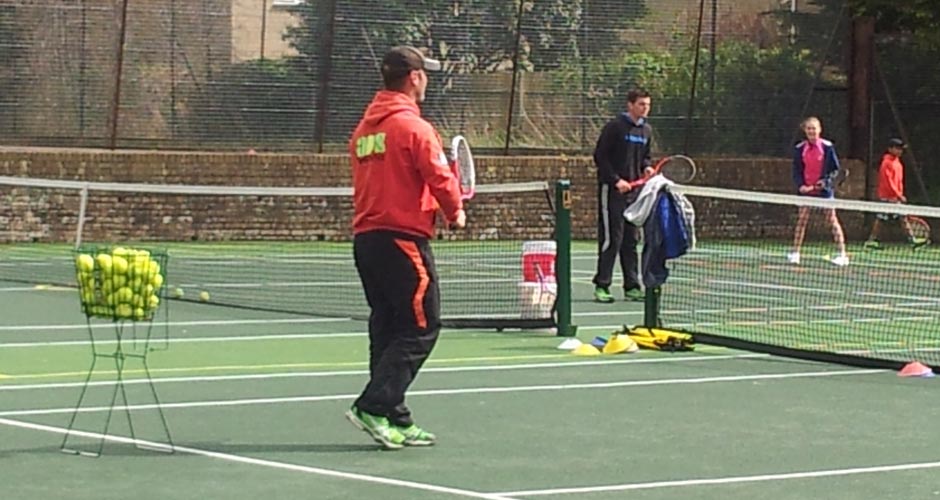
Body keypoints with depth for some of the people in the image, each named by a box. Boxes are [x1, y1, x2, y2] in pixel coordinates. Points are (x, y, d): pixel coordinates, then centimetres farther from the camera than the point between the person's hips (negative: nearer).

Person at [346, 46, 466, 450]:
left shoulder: (364, 128, 13)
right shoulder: (413, 127, -12)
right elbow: (440, 177, -15)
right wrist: (455, 212, 5)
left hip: (366, 235, 8)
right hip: (402, 238, -8)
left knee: (388, 330, 11)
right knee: (420, 328, -3)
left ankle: (395, 422, 13)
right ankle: (372, 407, -11)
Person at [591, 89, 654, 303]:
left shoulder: (646, 130, 12)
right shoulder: (614, 127, -9)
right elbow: (600, 157, -10)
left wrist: (646, 167, 3)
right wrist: (616, 180, -16)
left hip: (634, 190, 7)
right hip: (612, 190, -7)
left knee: (631, 241, 9)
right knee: (611, 239, -8)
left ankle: (632, 287, 12)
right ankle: (602, 286, -4)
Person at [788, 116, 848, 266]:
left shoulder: (827, 147, -5)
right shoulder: (800, 149, 3)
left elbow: (835, 169, -1)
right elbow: (797, 171, 6)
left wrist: (825, 181, -16)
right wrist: (800, 185, -11)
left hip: (824, 189, -3)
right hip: (806, 189, 3)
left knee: (832, 220, -2)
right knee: (801, 219, 1)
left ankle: (842, 254, -1)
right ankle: (795, 253, 8)